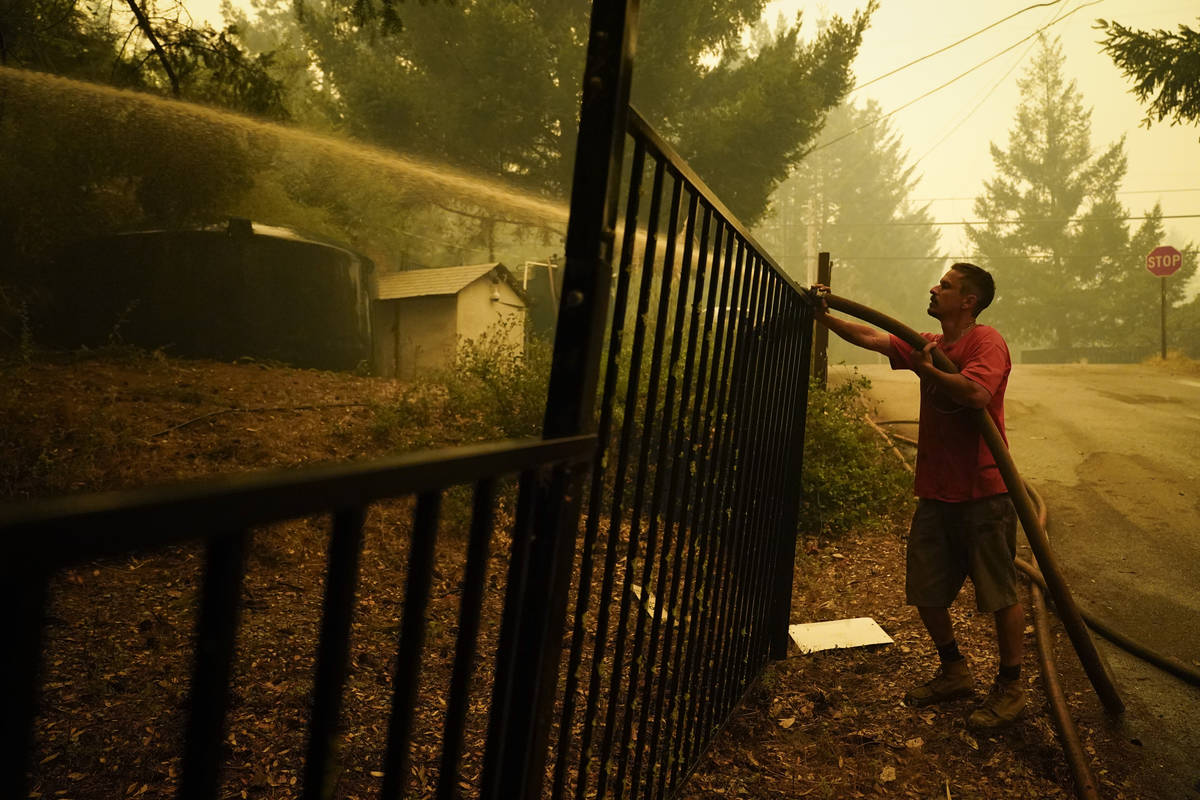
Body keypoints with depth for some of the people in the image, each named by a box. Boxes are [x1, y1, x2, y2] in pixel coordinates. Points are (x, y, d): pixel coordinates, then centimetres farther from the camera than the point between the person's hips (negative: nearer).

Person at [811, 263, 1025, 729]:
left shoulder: (986, 342, -11)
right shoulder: (928, 344, 12)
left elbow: (977, 393, -30)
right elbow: (871, 338, 11)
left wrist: (927, 368, -19)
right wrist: (824, 317, 6)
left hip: (982, 494, -8)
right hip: (935, 493, 8)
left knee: (999, 595, 3)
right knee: (925, 591, 13)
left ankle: (1011, 687, 20)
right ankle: (955, 673, 32)